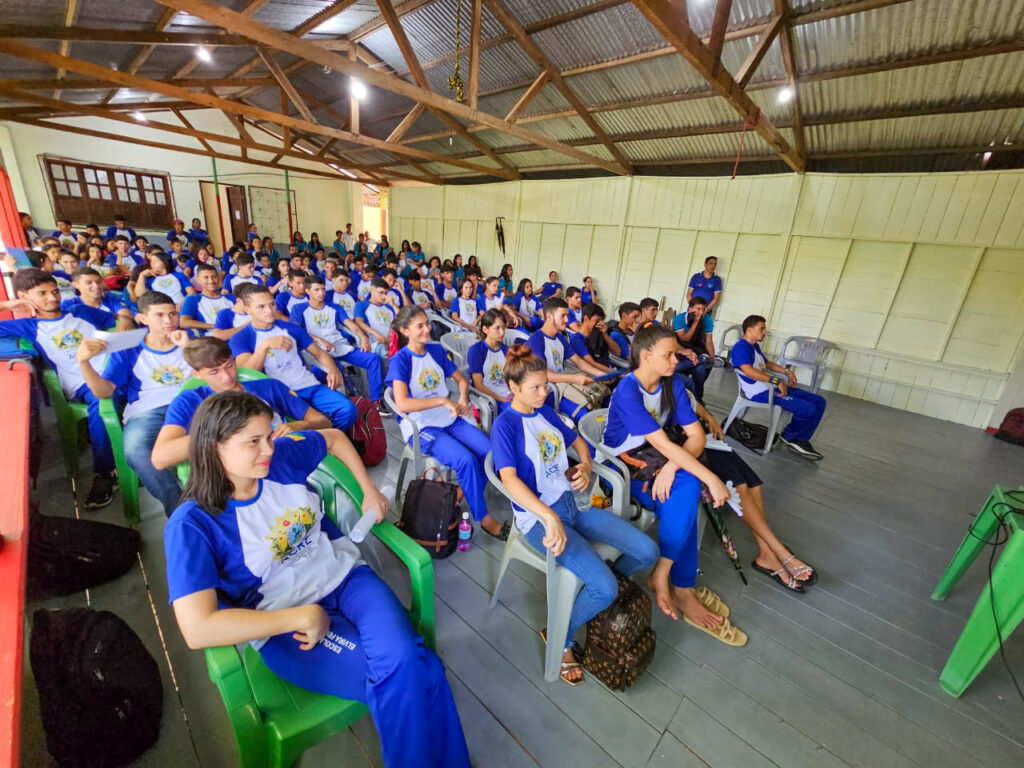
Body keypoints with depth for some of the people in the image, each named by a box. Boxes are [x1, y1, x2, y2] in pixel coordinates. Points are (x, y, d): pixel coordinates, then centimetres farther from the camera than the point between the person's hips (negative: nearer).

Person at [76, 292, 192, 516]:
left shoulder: (189, 340, 20)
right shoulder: (128, 350, 19)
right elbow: (103, 391, 9)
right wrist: (84, 361, -7)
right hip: (147, 413, 1)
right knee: (136, 450, -36)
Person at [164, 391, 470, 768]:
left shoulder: (283, 454, -6)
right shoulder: (192, 524, -15)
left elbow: (335, 437, 15)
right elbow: (198, 629, -22)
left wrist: (369, 490, 8)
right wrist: (302, 617, -22)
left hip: (343, 575, 3)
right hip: (285, 624, -3)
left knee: (405, 658, -24)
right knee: (398, 677, -24)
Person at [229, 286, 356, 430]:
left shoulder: (290, 328, 15)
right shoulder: (240, 338, 5)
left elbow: (318, 352, 15)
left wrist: (333, 369, -6)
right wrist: (265, 345, -25)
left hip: (310, 387, 4)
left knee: (347, 409, -22)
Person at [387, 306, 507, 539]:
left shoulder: (437, 350, 6)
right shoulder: (400, 360, -11)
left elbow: (461, 379, 13)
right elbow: (402, 403, -25)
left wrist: (463, 400, -9)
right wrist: (443, 400, -26)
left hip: (449, 419, 6)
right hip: (420, 428, -5)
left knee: (489, 451, -14)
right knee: (466, 460, -25)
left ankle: (463, 496, 9)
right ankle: (484, 519, -6)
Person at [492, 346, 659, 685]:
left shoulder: (546, 412, 9)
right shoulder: (504, 425, -13)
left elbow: (577, 441, 23)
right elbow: (509, 478, -26)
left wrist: (586, 468, 1)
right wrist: (550, 518, -37)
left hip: (572, 503, 7)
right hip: (539, 517, -7)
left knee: (647, 551, -2)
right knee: (605, 589, -19)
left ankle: (597, 590, 25)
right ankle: (559, 638, 10)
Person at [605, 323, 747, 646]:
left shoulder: (673, 384, -2)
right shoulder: (627, 391, -23)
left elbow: (696, 436, -8)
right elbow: (664, 444, -27)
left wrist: (671, 467, -26)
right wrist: (711, 479, -26)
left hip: (654, 459, 6)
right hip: (622, 463, -5)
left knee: (686, 490, -26)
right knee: (683, 501, -27)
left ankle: (662, 576, -12)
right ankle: (681, 588, -11)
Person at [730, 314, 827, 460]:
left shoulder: (754, 346, 18)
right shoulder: (740, 346, -15)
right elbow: (748, 370, -30)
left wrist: (786, 371, 17)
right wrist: (776, 380, -32)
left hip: (772, 387, 11)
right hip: (761, 392, -11)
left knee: (818, 402, 7)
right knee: (808, 409, -21)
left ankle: (799, 439, 12)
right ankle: (789, 436, 8)